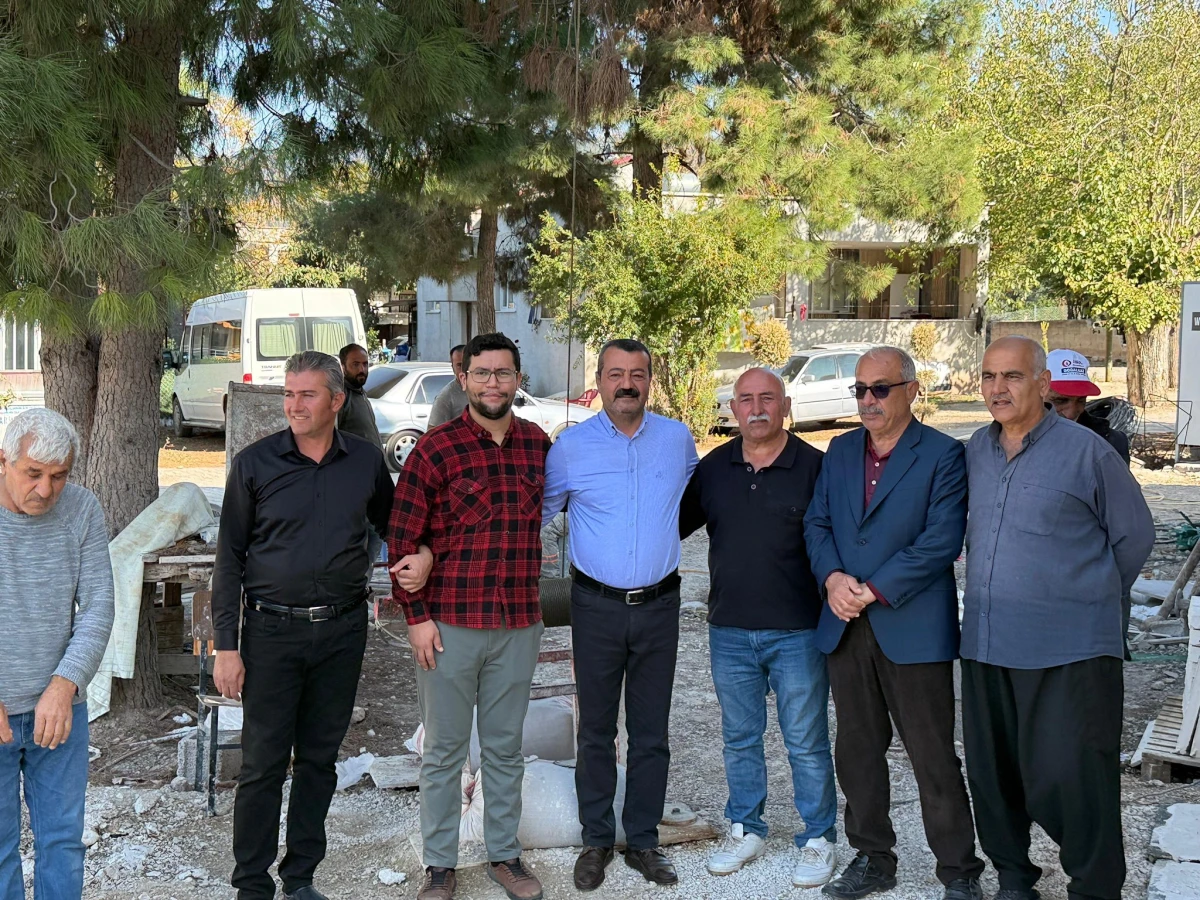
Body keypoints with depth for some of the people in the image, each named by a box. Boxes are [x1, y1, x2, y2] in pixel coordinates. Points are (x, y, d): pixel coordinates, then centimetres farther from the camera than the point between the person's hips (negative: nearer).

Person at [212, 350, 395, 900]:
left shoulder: (366, 461, 2)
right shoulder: (255, 463, -4)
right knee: (263, 763, 1)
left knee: (319, 758, 12)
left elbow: (391, 527, 19)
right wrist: (226, 645, -5)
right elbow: (229, 557, -1)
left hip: (342, 631, 2)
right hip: (272, 630, -2)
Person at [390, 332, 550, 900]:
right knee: (444, 750, 8)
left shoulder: (538, 445, 4)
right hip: (449, 624, -3)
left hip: (519, 624, 3)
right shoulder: (435, 448, -8)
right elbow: (403, 537, -6)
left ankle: (505, 854, 29)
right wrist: (416, 617, -9)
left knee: (505, 748, 15)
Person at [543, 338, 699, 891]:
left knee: (651, 732, 9)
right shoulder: (571, 446, -5)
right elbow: (537, 512, 7)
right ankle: (596, 840, 22)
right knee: (596, 731, 8)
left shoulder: (677, 439, 1)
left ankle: (643, 841, 22)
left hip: (659, 604, 2)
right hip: (596, 606, -1)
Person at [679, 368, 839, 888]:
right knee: (739, 738, 15)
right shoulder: (713, 469, 5)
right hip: (729, 631, 4)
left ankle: (819, 840, 20)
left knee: (806, 742, 4)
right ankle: (746, 831, 31)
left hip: (796, 632, -4)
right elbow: (675, 524, 15)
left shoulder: (814, 466, -7)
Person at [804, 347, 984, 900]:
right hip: (846, 627, 6)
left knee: (934, 758, 1)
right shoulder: (841, 451, 13)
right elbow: (816, 522, 11)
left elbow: (941, 541, -14)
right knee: (857, 751, 14)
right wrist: (833, 577, -8)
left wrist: (873, 590, -16)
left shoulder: (943, 455, -5)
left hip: (913, 628, -5)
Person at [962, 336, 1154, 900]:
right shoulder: (975, 451, 9)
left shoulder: (1086, 451, -7)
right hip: (986, 643, 6)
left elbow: (1134, 534, 4)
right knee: (993, 773, 13)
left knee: (1071, 777, -4)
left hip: (1068, 649, -5)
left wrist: (1090, 597, 11)